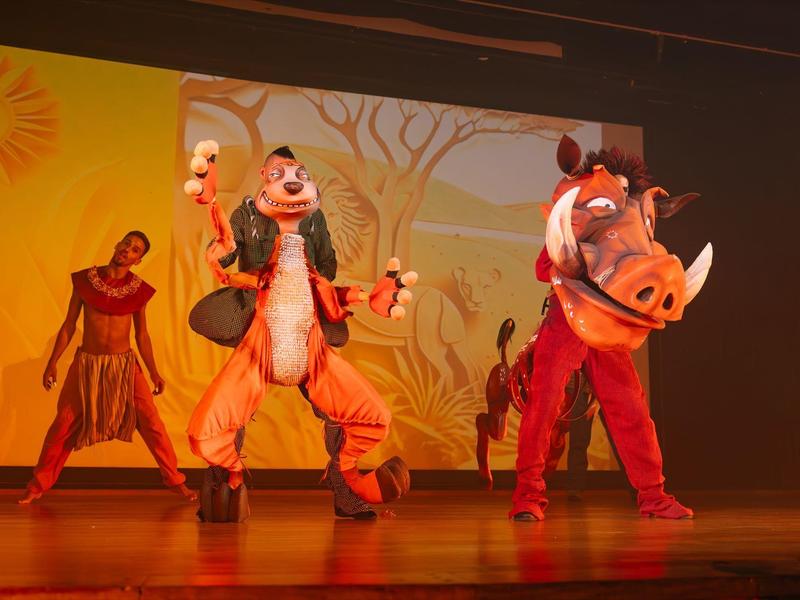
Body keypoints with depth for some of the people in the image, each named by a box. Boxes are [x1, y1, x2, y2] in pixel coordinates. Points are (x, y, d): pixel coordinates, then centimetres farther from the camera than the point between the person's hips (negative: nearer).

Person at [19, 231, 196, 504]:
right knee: (63, 425, 3)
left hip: (124, 364, 0)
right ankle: (38, 486, 19)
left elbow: (142, 335, 5)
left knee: (151, 422, -5)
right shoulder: (84, 279, -5)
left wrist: (154, 372, 1)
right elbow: (69, 325, 2)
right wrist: (52, 363, 1)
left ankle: (175, 480, 9)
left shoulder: (138, 289, -3)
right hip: (87, 363, 0)